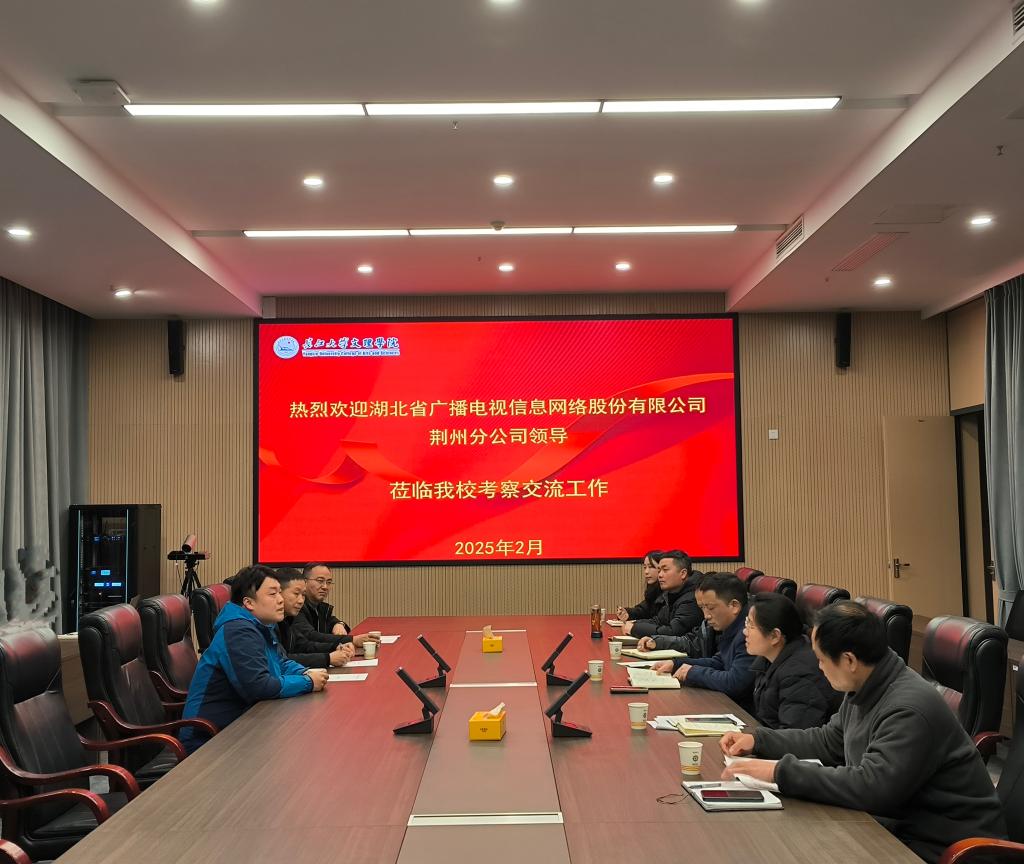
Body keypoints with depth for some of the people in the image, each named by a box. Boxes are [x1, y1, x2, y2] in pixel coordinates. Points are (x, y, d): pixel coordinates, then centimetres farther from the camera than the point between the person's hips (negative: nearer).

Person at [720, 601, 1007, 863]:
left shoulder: (910, 709, -26)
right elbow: (829, 741, 18)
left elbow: (872, 787, -32)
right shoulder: (865, 690, 3)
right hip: (896, 823, 8)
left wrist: (783, 772, -28)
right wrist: (759, 740, 10)